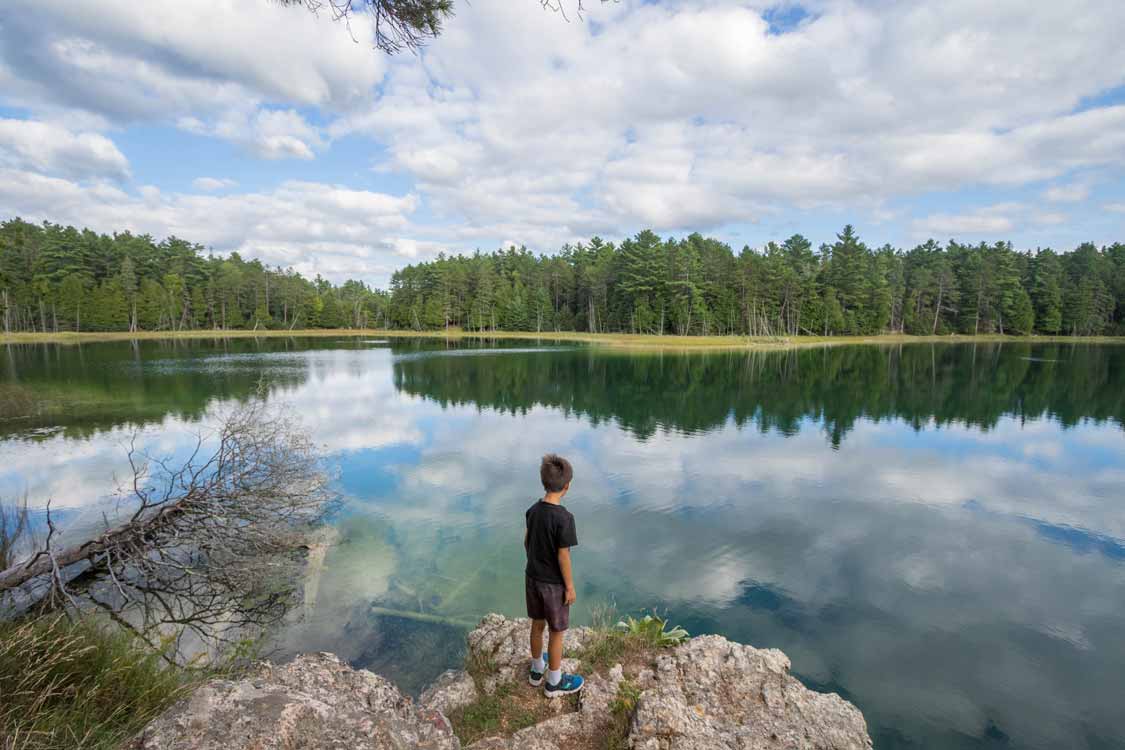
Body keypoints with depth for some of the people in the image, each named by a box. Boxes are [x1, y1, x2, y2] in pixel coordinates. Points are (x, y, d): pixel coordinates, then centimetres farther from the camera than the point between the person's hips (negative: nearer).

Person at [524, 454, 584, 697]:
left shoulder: (532, 510, -6)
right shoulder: (564, 518, -26)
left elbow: (526, 542, 5)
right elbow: (563, 556, -21)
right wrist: (570, 587, -10)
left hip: (532, 577, 7)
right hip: (553, 584, -6)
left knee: (537, 625, 23)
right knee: (557, 632, 12)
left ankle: (537, 670, 42)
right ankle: (554, 682, 28)